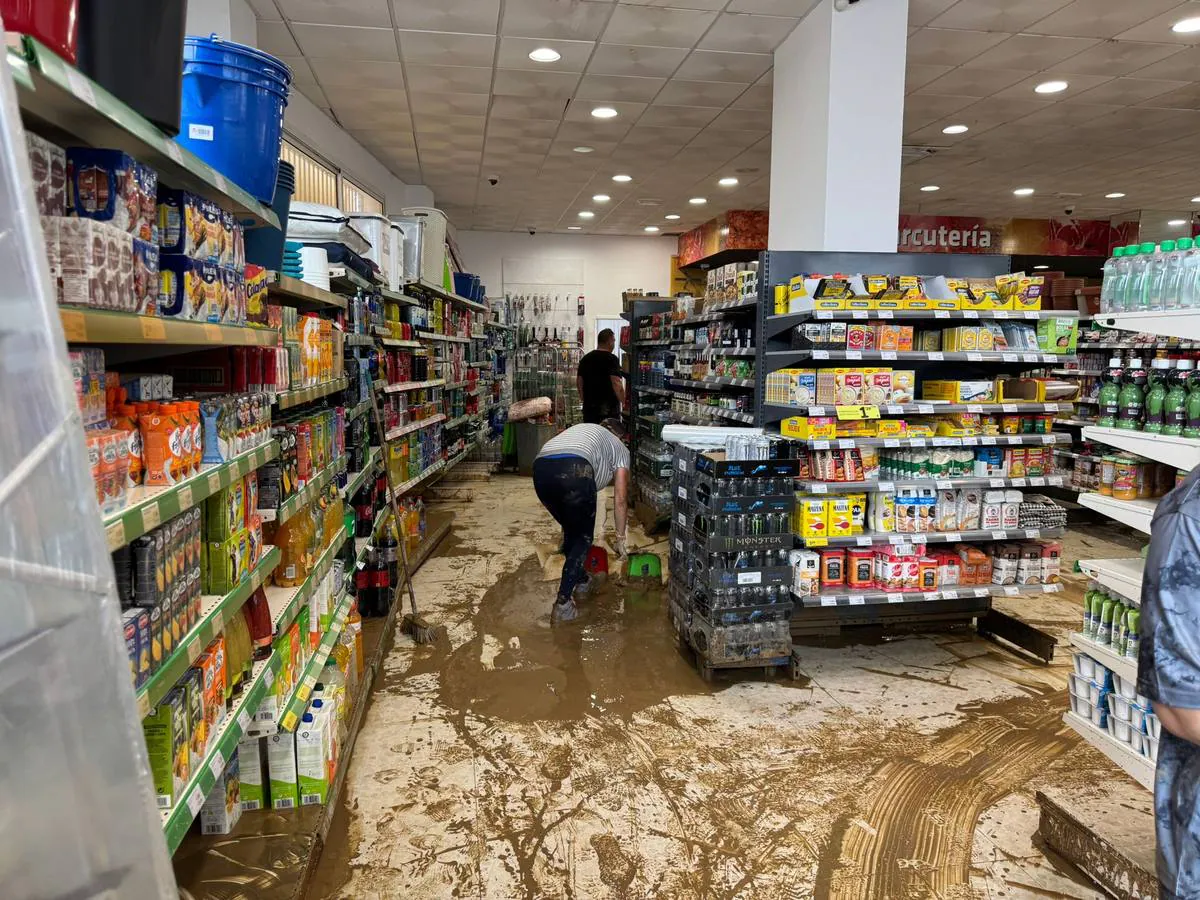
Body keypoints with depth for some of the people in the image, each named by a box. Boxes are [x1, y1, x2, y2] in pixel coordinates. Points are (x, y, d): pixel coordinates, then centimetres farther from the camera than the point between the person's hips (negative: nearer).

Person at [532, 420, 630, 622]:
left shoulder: (583, 429, 42)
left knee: (570, 531, 28)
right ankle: (562, 603, 7)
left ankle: (580, 580, 42)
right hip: (574, 471, -5)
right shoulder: (620, 448, 28)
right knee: (583, 537, 13)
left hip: (540, 467, 5)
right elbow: (621, 499, 24)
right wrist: (620, 538, 33)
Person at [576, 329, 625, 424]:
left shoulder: (585, 358, 9)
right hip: (608, 408, -6)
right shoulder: (611, 359, -11)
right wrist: (624, 402, -8)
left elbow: (579, 381, 13)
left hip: (589, 406, 6)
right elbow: (616, 383, -18)